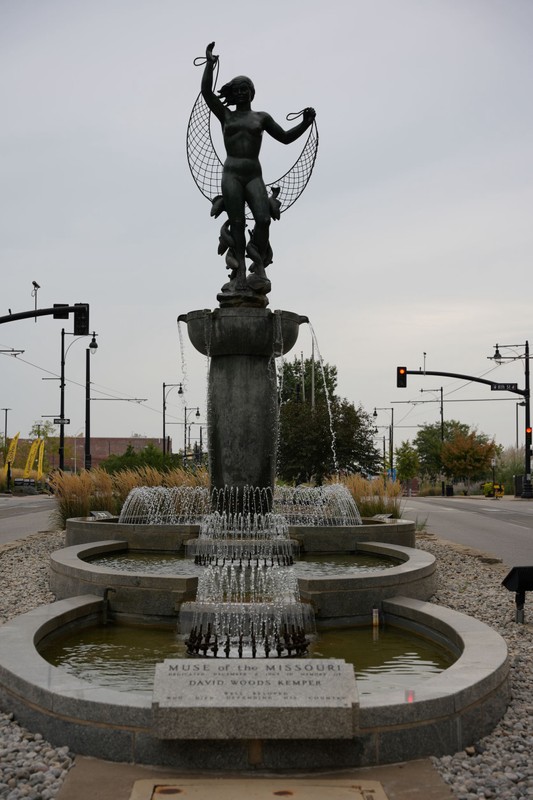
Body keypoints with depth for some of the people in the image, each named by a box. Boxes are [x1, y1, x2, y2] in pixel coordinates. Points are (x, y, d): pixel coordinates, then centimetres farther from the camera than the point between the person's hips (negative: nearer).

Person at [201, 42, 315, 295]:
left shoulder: (262, 117, 19)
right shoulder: (225, 115, 16)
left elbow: (286, 137, 19)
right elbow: (206, 91, 7)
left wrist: (306, 122, 7)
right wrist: (210, 63, 6)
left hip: (254, 175, 1)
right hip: (231, 174, -1)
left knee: (263, 219, -21)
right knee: (237, 224, -10)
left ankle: (259, 268, -16)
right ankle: (240, 276, -16)